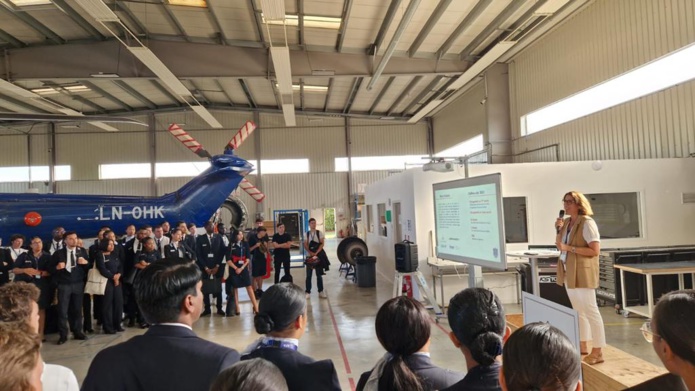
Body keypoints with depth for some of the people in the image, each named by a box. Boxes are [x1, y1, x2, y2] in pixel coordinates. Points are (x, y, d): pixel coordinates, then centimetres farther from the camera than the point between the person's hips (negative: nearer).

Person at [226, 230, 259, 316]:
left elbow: (248, 258, 0)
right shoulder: (231, 246, -2)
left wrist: (242, 268, -10)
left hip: (244, 268, 1)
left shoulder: (245, 244, 3)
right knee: (235, 288, 6)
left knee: (249, 287, -2)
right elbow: (228, 260, -4)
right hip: (234, 269, -1)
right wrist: (236, 268, -12)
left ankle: (256, 307, -2)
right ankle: (237, 308, 13)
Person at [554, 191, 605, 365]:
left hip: (582, 272, -8)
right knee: (578, 310, 16)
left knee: (590, 310, -3)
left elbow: (595, 250, -20)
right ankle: (582, 345, 28)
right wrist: (558, 230, 1)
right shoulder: (566, 222, 10)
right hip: (569, 272, 9)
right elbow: (560, 246, 15)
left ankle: (598, 352, 4)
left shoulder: (587, 223, -14)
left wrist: (570, 248, -22)